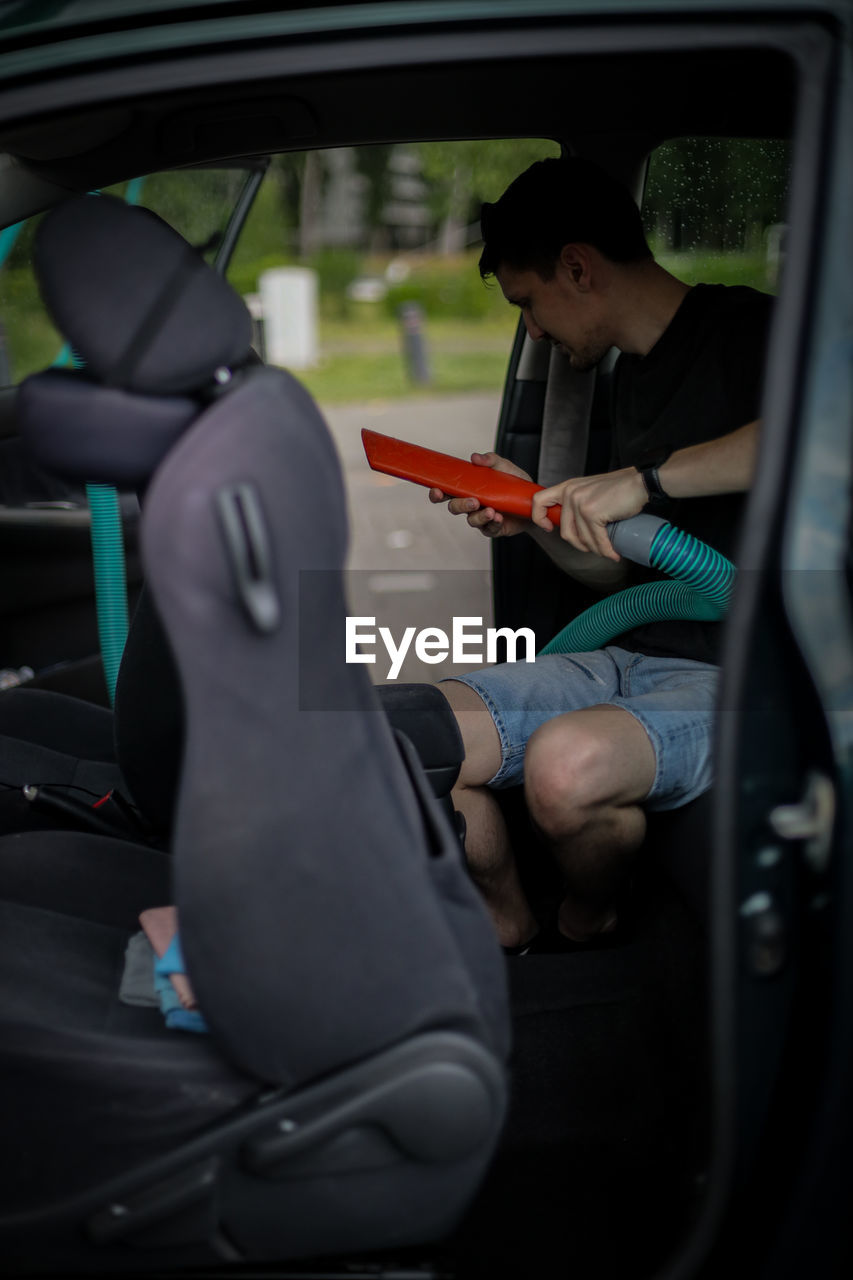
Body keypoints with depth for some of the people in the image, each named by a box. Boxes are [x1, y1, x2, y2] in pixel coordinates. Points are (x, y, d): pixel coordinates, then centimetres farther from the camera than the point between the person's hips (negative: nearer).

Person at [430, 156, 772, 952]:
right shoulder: (631, 372, 19)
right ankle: (506, 928, 10)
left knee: (565, 762, -36)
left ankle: (585, 933, -1)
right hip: (631, 660, 7)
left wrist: (646, 478, -28)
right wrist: (536, 516, 5)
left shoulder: (740, 329, -6)